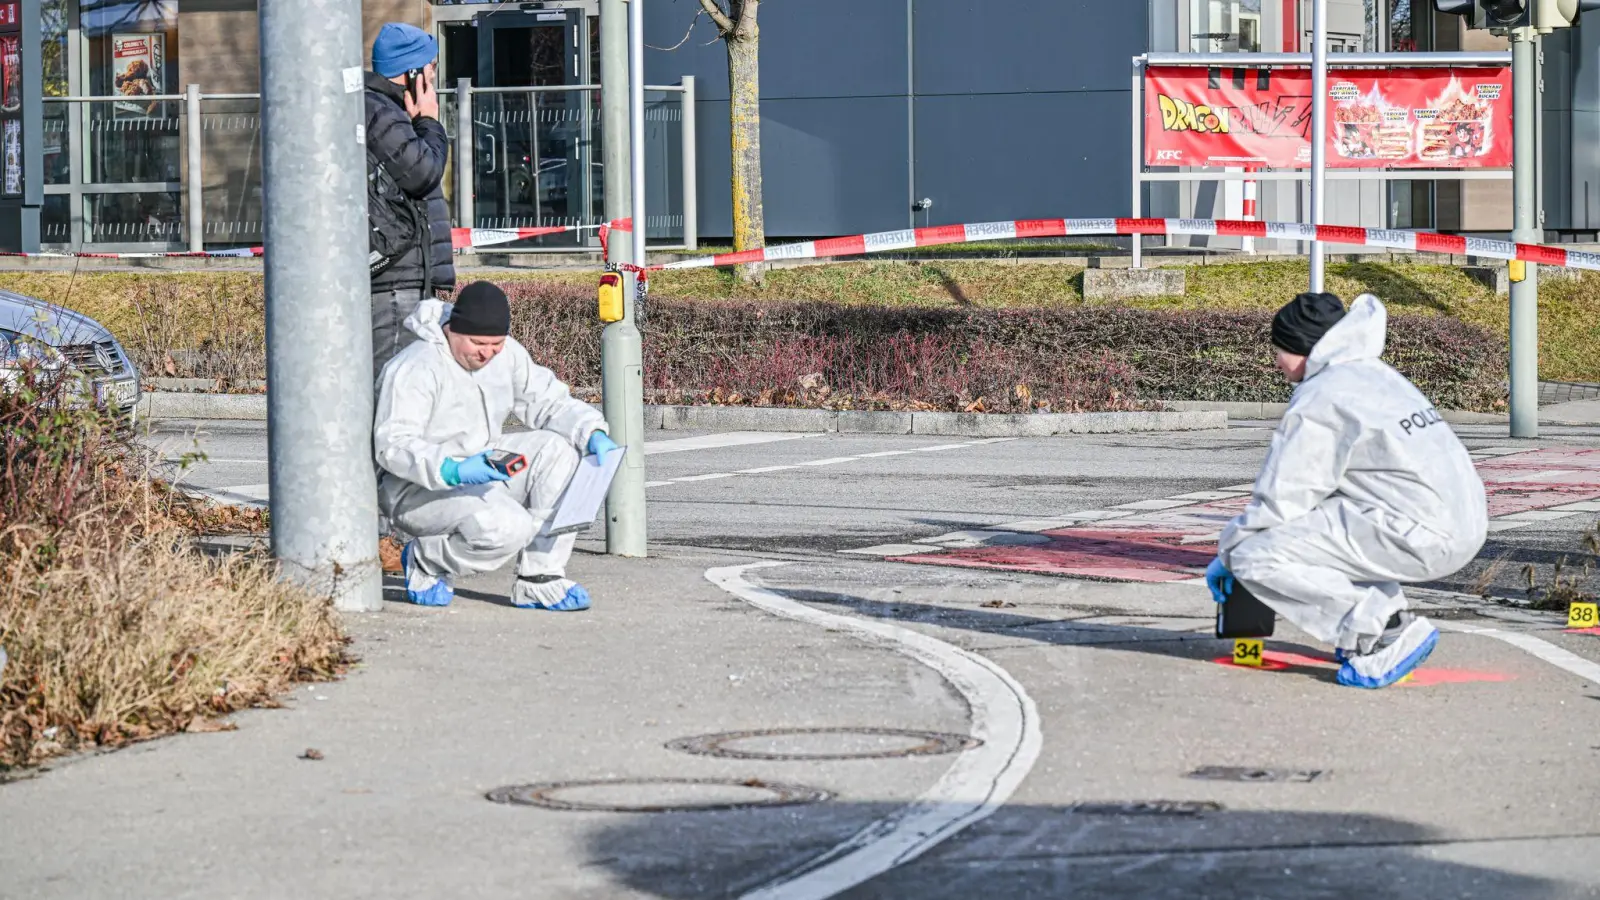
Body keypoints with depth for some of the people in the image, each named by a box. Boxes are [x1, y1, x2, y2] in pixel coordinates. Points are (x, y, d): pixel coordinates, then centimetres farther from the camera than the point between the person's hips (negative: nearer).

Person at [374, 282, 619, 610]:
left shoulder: (506, 354, 2)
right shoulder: (416, 368, -21)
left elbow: (549, 401, 6)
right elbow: (393, 445, -28)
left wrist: (594, 434, -15)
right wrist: (454, 471, -43)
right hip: (418, 491, -8)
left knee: (559, 449, -14)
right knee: (508, 528, -32)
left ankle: (539, 578, -12)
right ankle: (424, 561, -1)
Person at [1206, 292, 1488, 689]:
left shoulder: (1319, 401, -7)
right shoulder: (1374, 375, 21)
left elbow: (1278, 503, -7)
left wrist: (1226, 553, 10)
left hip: (1422, 538, -10)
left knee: (1256, 557, -11)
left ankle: (1387, 638, -12)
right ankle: (1388, 615, 16)